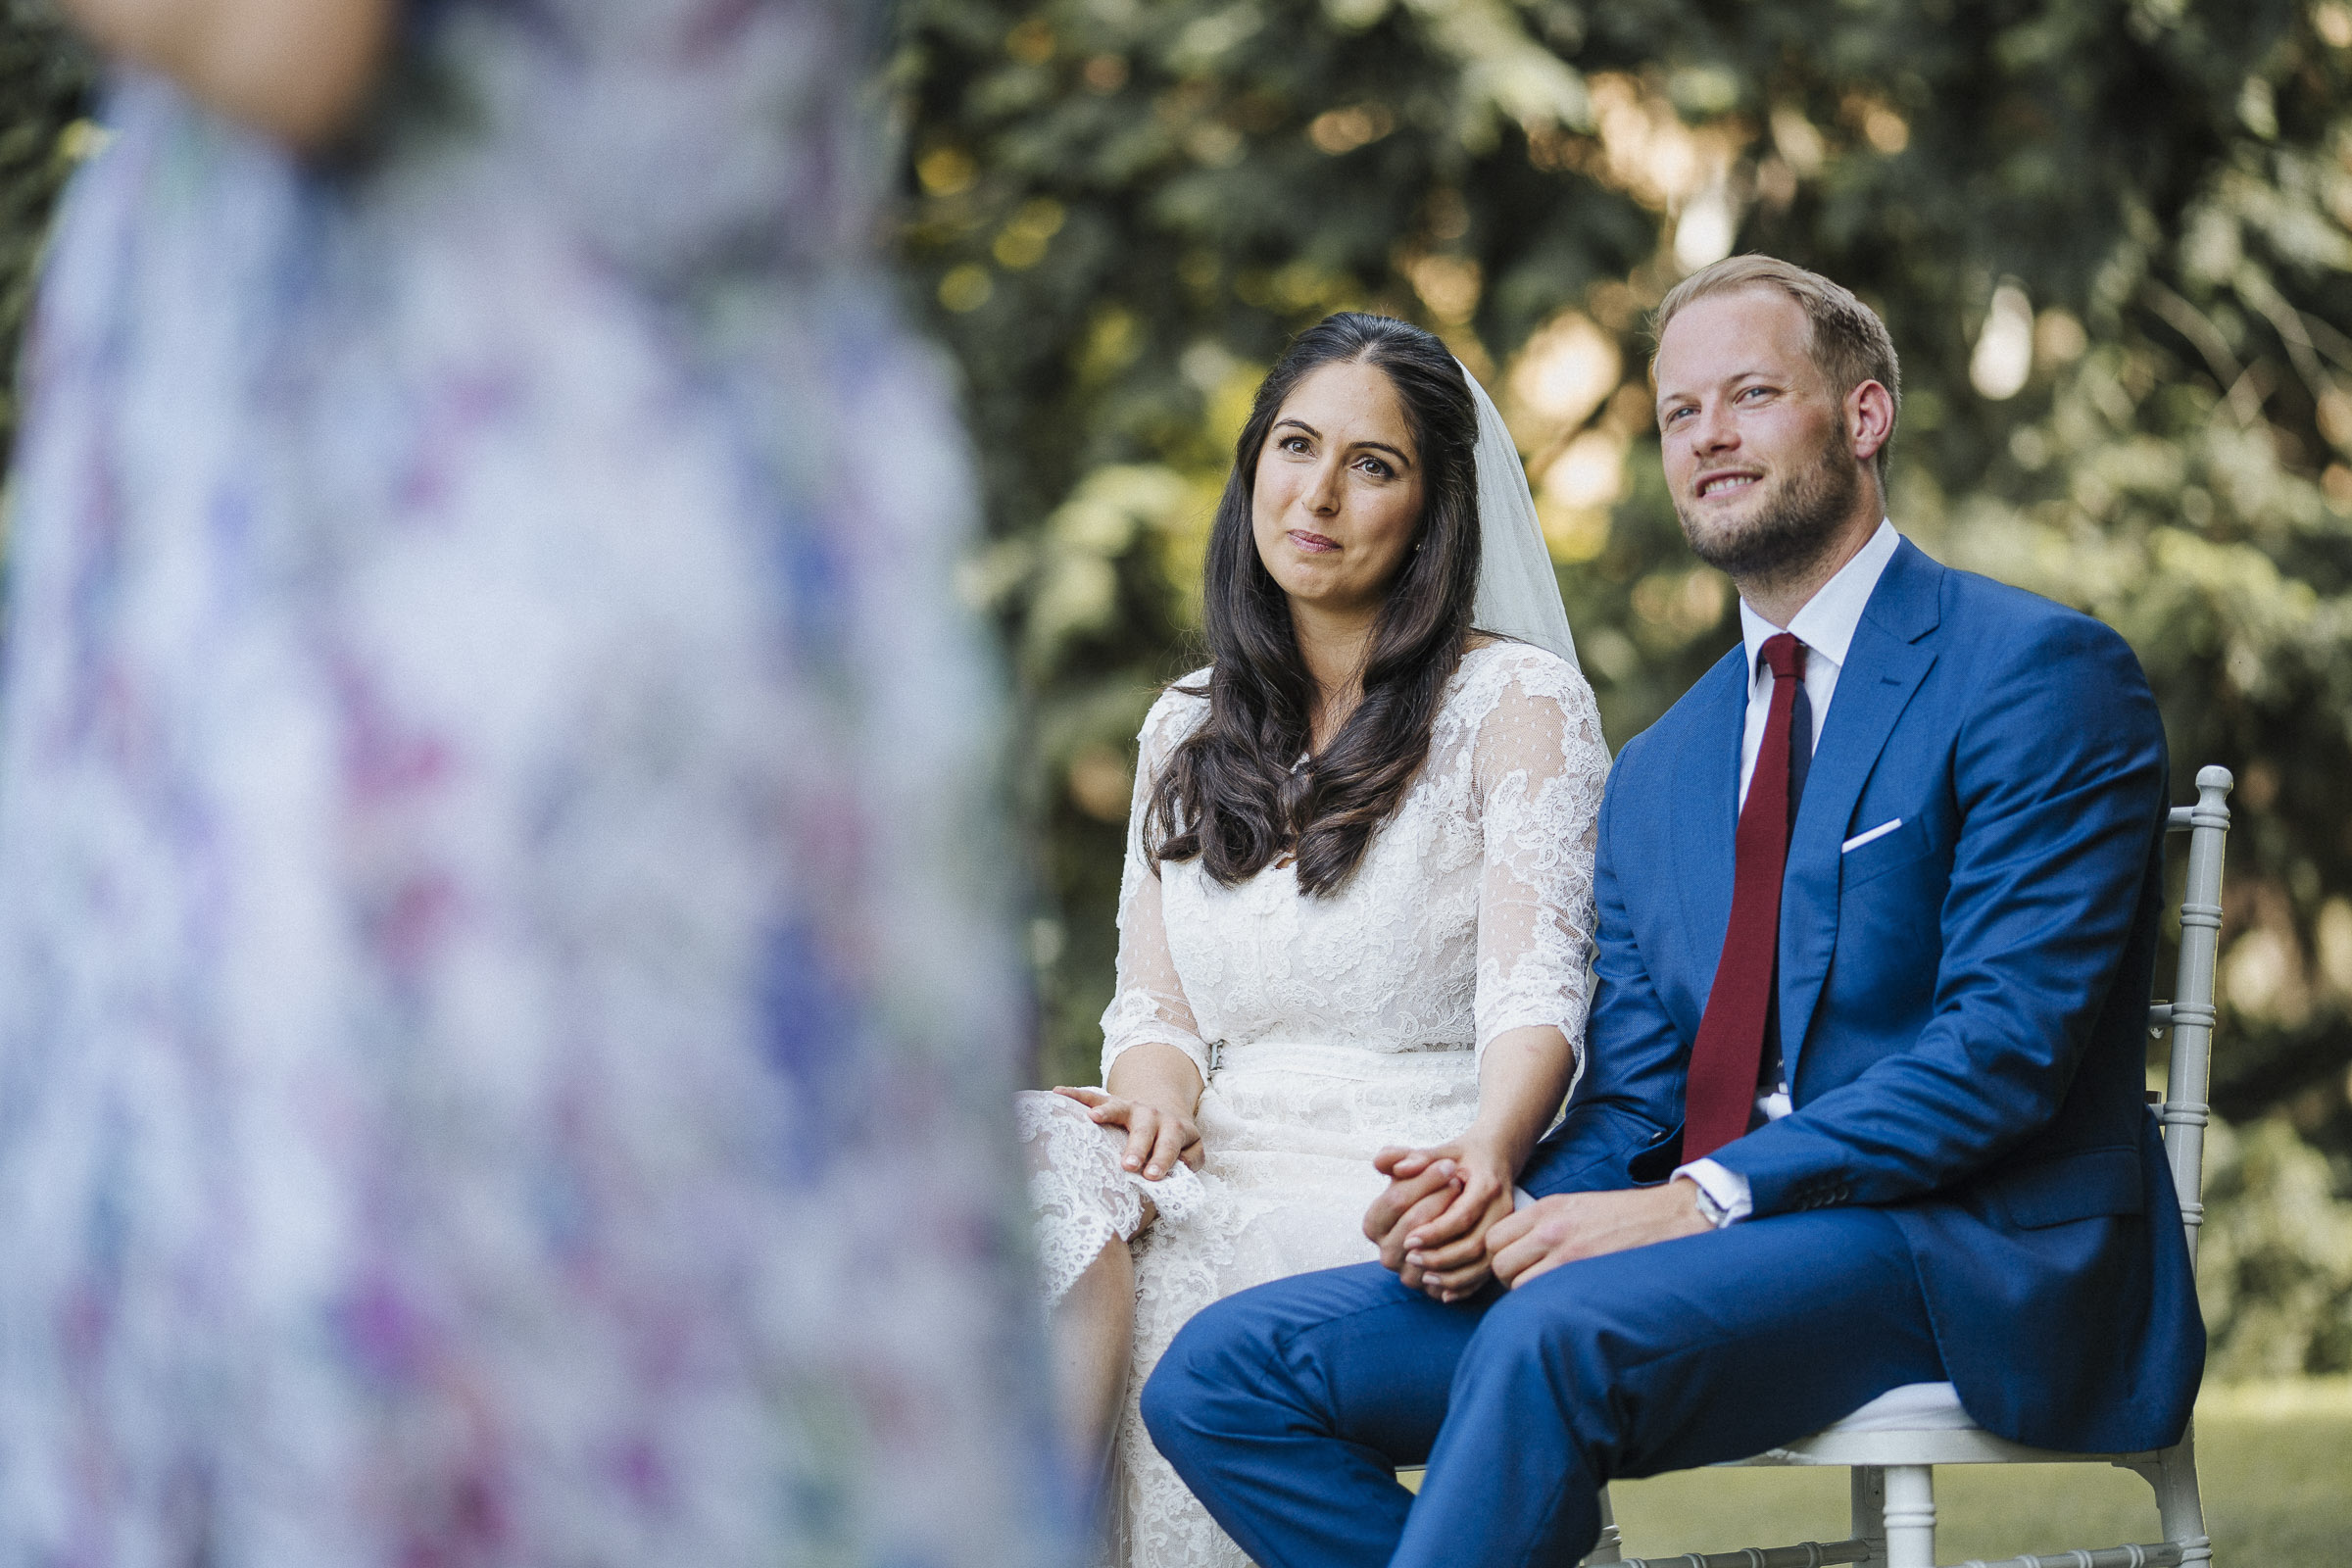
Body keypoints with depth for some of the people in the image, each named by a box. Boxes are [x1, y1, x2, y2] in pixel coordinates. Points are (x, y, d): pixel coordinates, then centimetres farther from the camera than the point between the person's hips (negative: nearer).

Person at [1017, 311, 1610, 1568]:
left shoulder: (1516, 700, 2)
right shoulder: (1187, 729, 19)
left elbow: (1536, 994, -9)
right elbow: (1152, 1004, 13)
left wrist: (1490, 1149, -31)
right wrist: (1161, 1088, -13)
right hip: (1222, 1167, 5)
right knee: (1035, 1167, -30)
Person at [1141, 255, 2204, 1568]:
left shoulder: (2040, 673, -2)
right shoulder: (1656, 777, 22)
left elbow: (2007, 1042, -12)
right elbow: (1630, 1102, 16)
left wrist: (1704, 1200, -20)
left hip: (1974, 1264, -7)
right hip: (1712, 1259, 7)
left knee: (1555, 1334, -35)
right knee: (1225, 1372, -8)